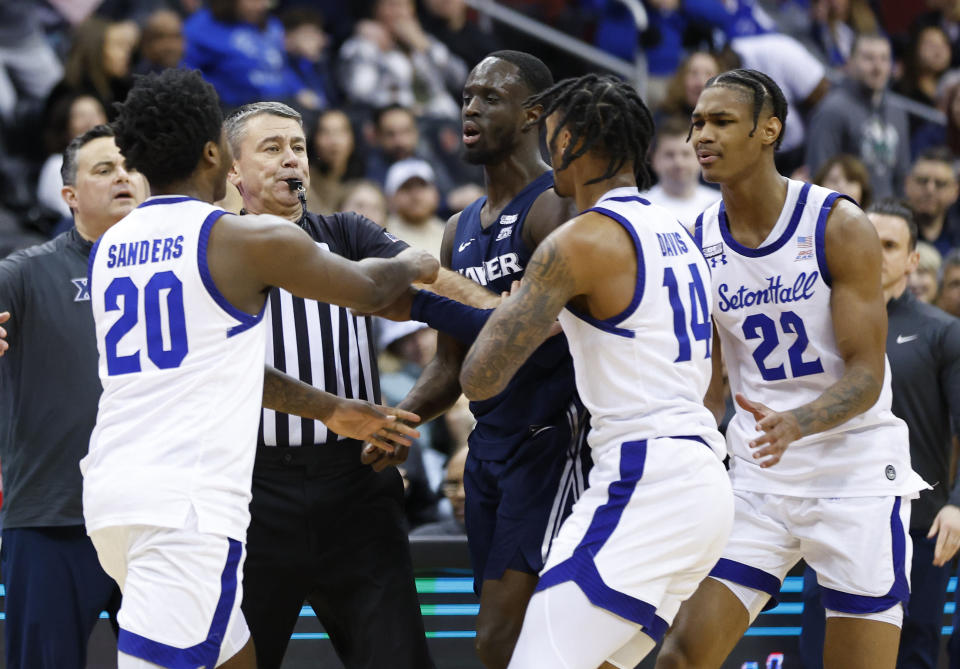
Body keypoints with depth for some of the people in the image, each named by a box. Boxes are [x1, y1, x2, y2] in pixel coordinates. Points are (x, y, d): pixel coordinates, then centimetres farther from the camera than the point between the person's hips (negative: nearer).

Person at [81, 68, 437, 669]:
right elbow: (367, 290, 11)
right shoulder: (252, 240, -6)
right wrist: (414, 265, 35)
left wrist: (332, 411, 35)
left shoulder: (110, 248, 16)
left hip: (112, 486, 8)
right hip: (188, 504, -8)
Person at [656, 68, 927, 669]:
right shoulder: (698, 242, 2)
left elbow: (867, 376, -14)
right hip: (758, 481, 4)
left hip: (857, 477, -4)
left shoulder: (839, 226, -11)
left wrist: (795, 424, -32)